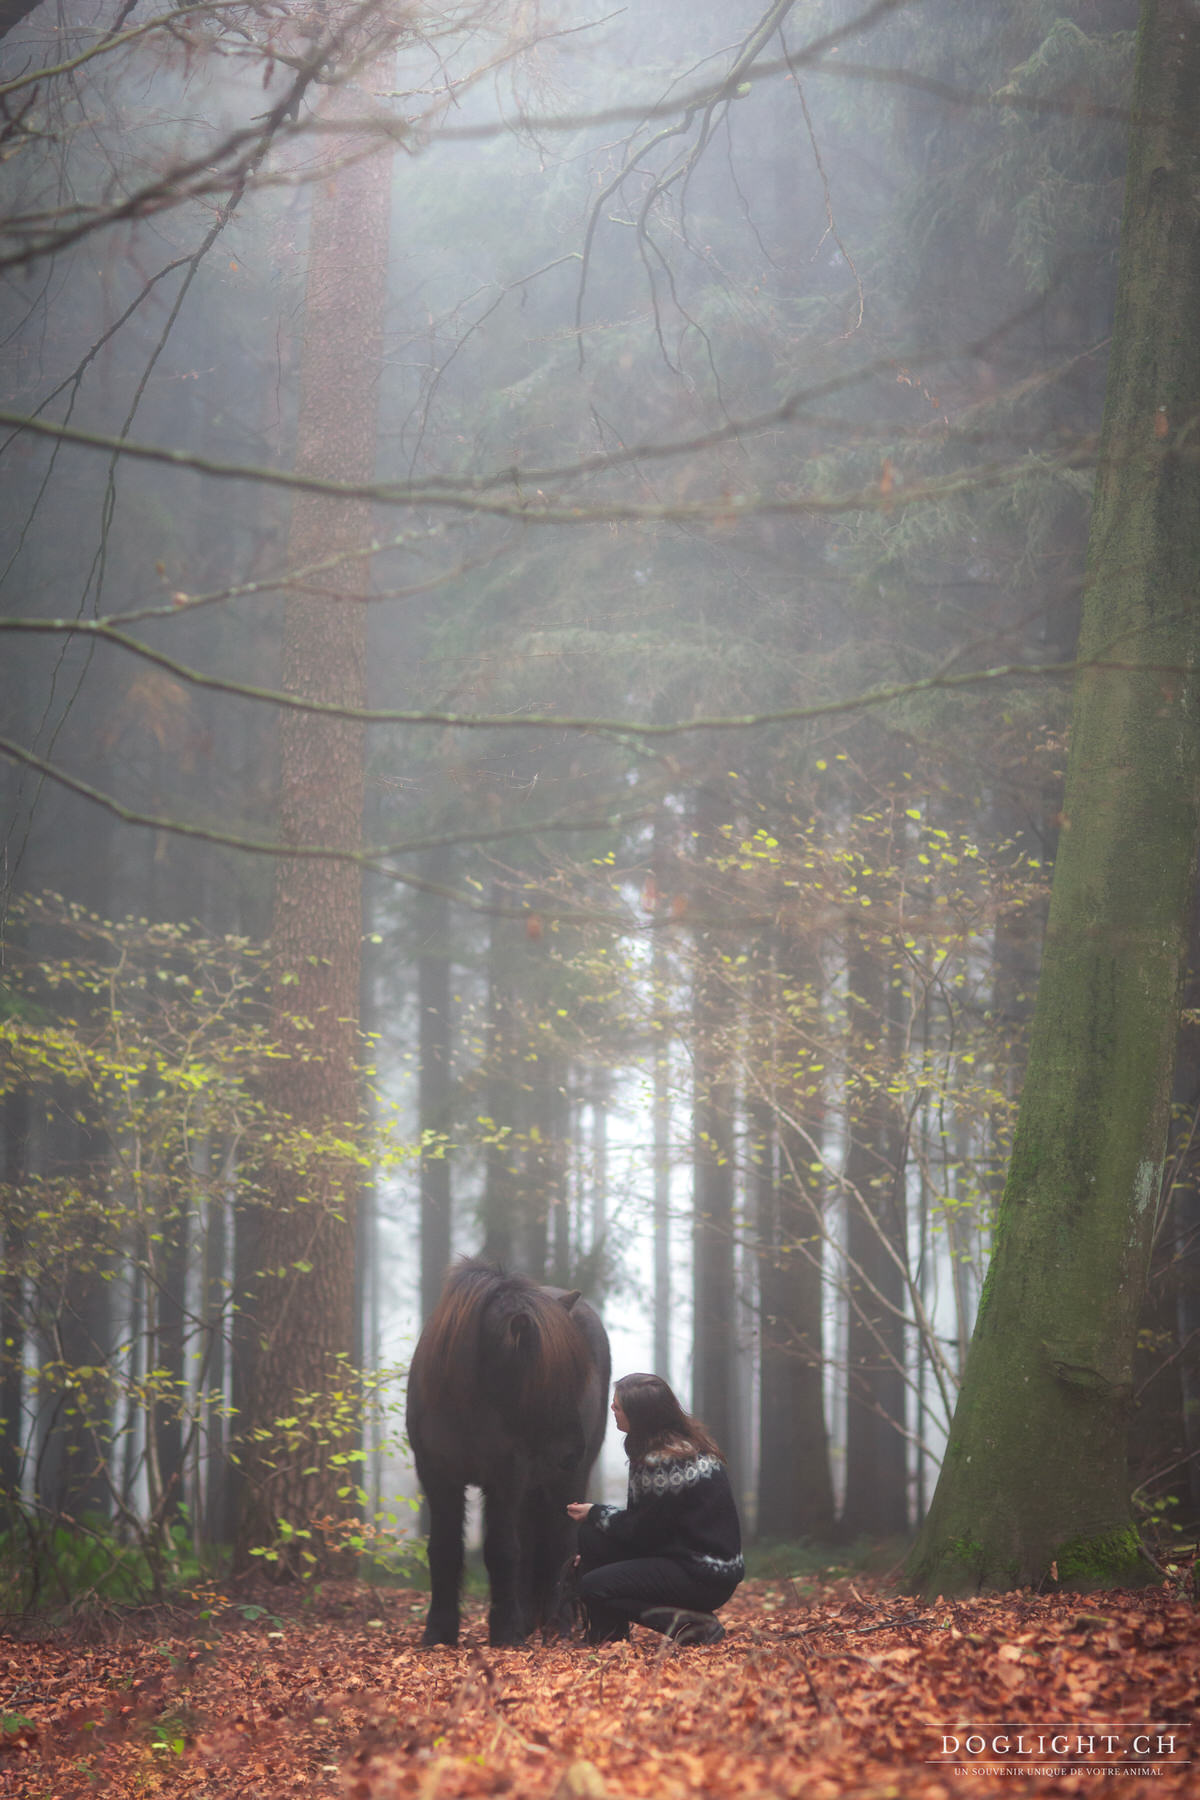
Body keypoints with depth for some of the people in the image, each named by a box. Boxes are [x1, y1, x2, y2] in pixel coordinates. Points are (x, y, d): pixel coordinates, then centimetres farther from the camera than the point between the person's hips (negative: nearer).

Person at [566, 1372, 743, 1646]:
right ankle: (606, 1636, 8)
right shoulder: (685, 1444, 9)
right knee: (591, 1535, 6)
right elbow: (642, 1521, 16)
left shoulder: (667, 1461, -22)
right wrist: (596, 1513, 9)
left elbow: (641, 1532, -15)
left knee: (592, 1587, -13)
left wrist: (596, 1514, -1)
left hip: (706, 1579, -10)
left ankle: (688, 1623, -12)